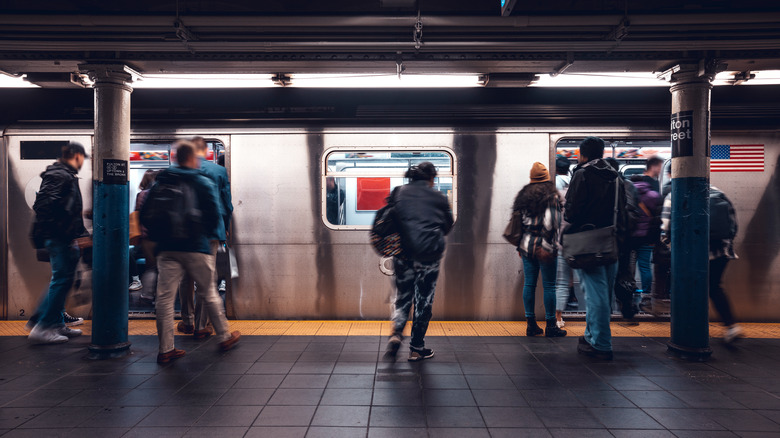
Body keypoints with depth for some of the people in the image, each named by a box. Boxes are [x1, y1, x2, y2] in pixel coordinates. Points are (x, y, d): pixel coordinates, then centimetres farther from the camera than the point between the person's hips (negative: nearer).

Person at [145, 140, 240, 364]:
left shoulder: (160, 183, 8)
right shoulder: (204, 183, -2)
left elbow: (145, 214, 7)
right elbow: (215, 215, -7)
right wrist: (209, 236, 10)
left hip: (167, 248, 3)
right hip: (197, 247, -2)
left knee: (164, 297, 3)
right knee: (209, 293, 10)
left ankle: (166, 349, 4)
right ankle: (224, 337, 21)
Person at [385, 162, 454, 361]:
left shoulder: (398, 192, 6)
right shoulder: (439, 197, 4)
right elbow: (448, 225, 12)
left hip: (403, 253, 2)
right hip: (429, 254, -2)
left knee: (403, 296, 17)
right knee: (423, 300, 9)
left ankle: (396, 332, -6)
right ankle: (416, 348, 14)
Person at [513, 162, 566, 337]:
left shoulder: (523, 195, 10)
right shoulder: (551, 196, -7)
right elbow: (550, 223, -16)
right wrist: (548, 246, -13)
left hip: (526, 246, 6)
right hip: (543, 248, -5)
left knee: (529, 284, 8)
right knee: (549, 286, 1)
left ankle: (531, 324, 13)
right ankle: (550, 326, 6)